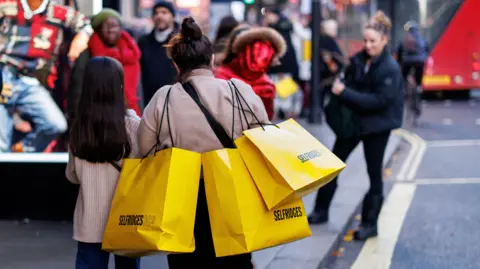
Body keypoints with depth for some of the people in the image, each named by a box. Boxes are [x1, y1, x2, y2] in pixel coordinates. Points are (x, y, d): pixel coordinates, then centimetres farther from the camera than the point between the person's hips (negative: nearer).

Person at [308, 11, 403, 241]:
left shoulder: (391, 69, -18)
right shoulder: (358, 60, -1)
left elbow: (380, 100, -24)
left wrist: (345, 93, -27)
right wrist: (338, 87, -16)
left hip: (377, 126, -6)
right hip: (352, 120, 6)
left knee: (374, 173, 6)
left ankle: (370, 224, 16)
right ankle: (321, 212, 25)